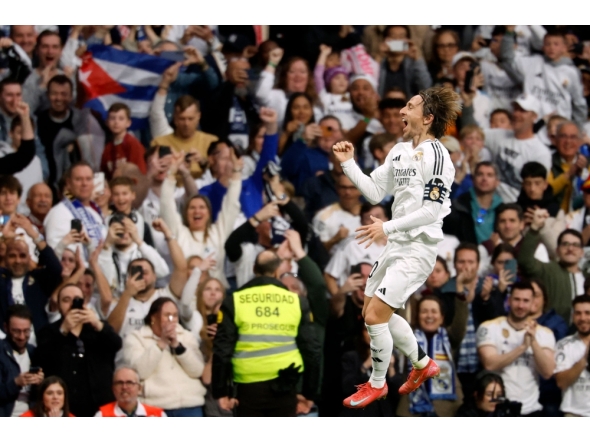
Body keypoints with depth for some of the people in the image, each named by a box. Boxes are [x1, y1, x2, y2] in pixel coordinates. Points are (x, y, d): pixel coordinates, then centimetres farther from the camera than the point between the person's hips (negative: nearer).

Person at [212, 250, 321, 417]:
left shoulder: (235, 302, 1)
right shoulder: (296, 302, 4)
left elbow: (222, 350, -1)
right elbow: (311, 348, 5)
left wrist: (221, 391, 4)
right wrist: (309, 392, 12)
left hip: (249, 386, -1)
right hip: (285, 387, 1)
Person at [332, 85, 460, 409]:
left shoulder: (435, 156, -17)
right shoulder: (399, 151, 10)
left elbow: (432, 210, -22)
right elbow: (374, 192, 14)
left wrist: (388, 227, -25)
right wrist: (348, 163, 3)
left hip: (418, 248, -10)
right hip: (396, 245, 10)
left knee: (376, 315, -12)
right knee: (374, 313, 16)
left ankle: (377, 384, 7)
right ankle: (423, 365, 34)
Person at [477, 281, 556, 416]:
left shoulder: (543, 333, 5)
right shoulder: (490, 328, -2)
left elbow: (548, 372, -7)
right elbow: (490, 364, -16)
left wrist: (533, 341, -20)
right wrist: (522, 347, -22)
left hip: (530, 410, 2)